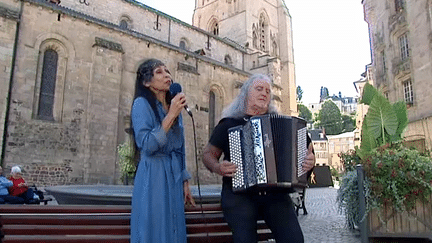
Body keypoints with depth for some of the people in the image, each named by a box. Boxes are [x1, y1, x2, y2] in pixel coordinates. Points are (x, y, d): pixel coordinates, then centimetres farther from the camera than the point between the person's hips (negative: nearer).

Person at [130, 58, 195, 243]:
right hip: (153, 177, -6)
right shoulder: (142, 103, -7)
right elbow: (146, 146, -18)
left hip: (174, 176, 7)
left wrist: (185, 182, 13)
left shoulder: (174, 106, 13)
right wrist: (171, 116, -18)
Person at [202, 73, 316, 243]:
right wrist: (218, 168, -10)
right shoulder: (228, 124, 8)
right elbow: (208, 154, 11)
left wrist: (309, 160, -1)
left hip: (275, 194, 2)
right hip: (239, 193, -2)